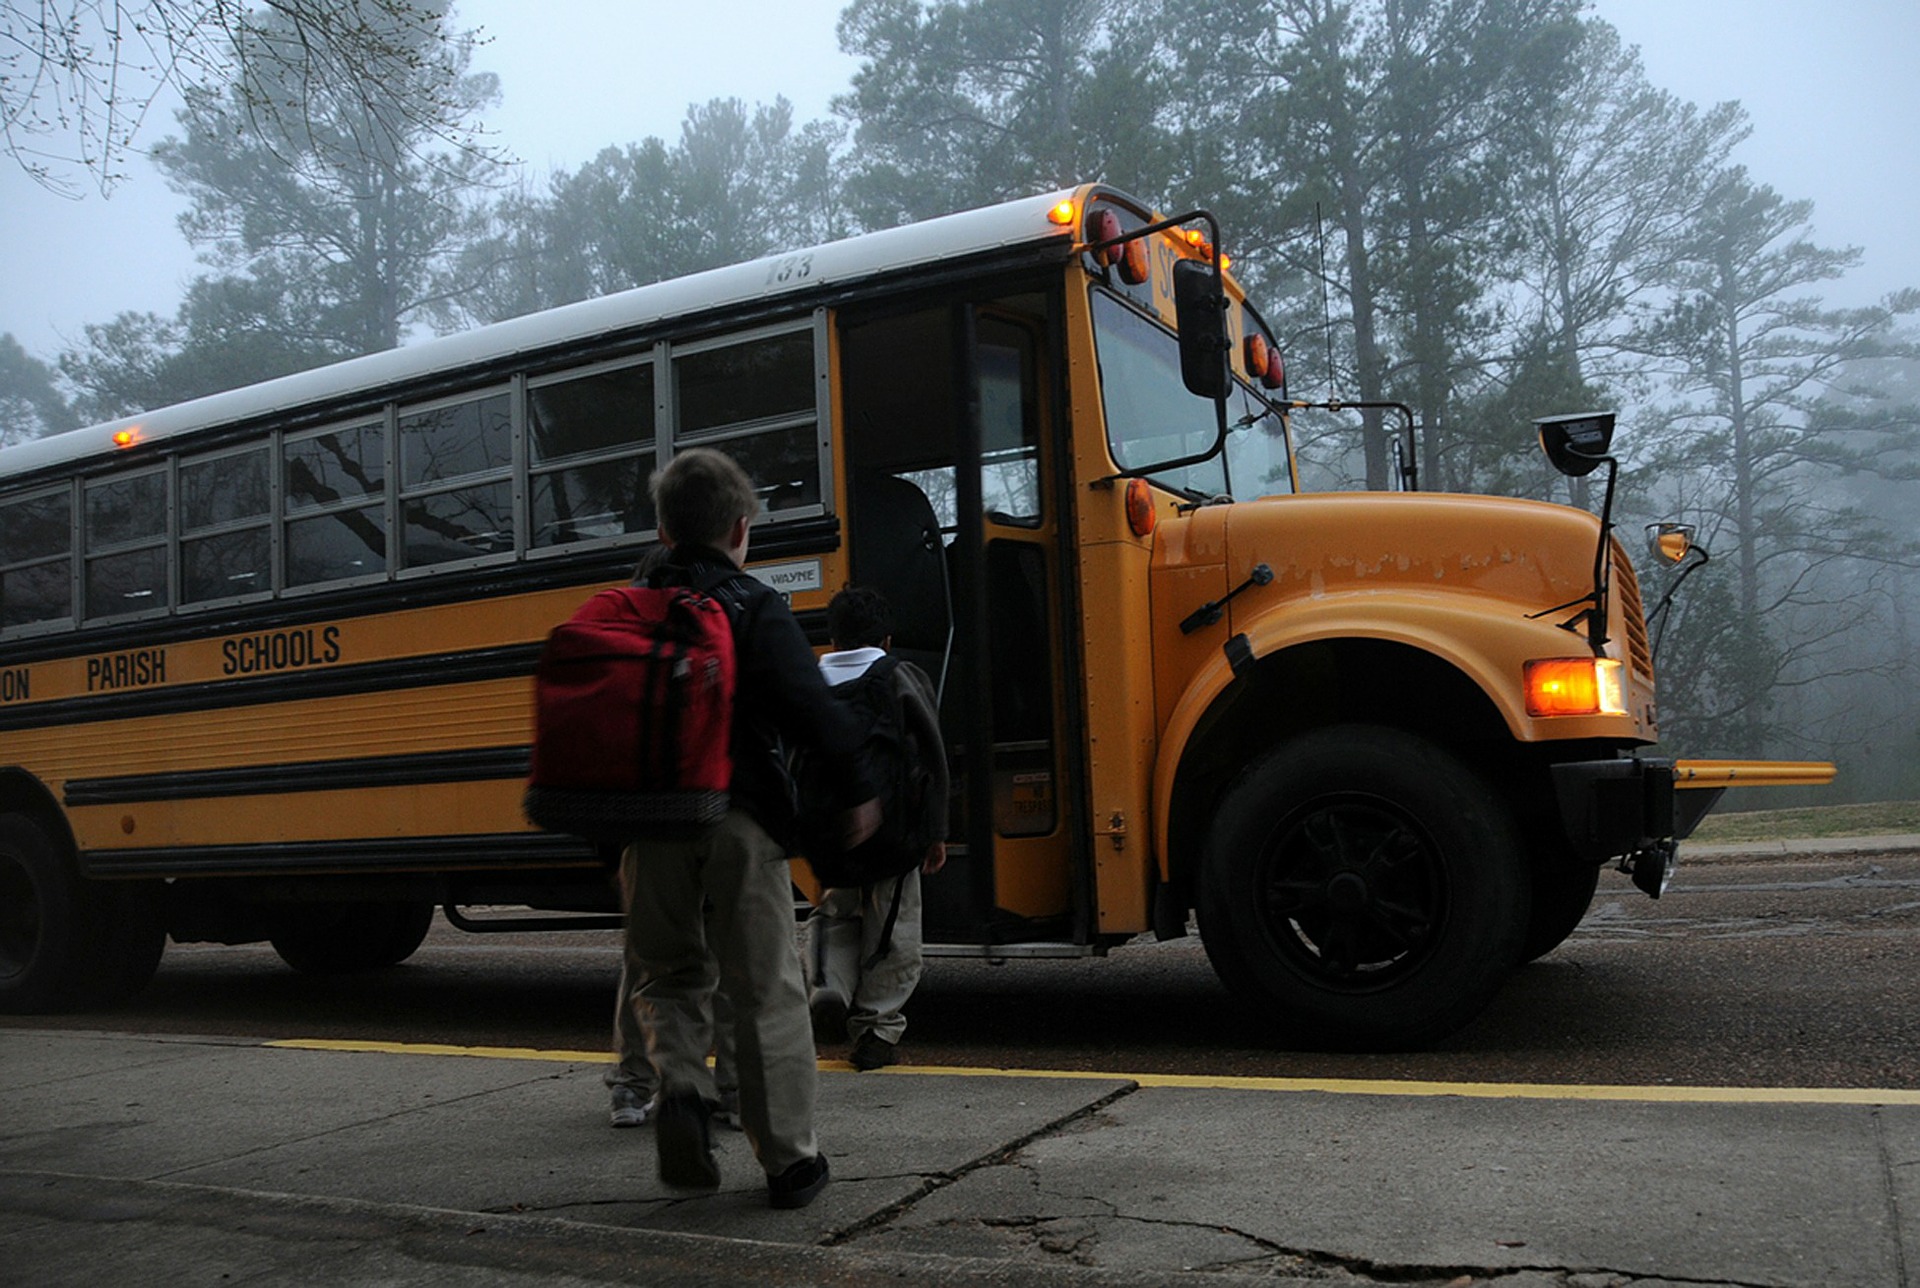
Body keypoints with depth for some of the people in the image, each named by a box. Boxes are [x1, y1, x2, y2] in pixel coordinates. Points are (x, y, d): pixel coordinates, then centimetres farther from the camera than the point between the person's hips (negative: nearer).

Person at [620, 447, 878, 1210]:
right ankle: (790, 1162, 12)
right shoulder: (754, 609, -5)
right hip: (739, 817, -3)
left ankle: (680, 1086, -5)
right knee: (766, 988, 5)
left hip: (650, 819, 4)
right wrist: (858, 788, -8)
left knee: (670, 972, 21)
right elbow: (810, 706, -16)